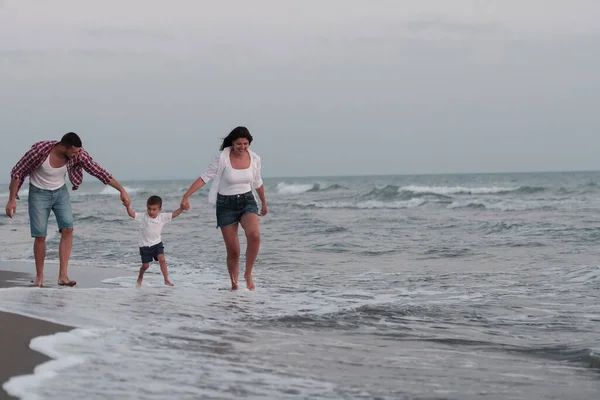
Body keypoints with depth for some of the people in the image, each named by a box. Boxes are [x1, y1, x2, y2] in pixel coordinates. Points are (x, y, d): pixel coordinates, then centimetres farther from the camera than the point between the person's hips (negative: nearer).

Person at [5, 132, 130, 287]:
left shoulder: (78, 154, -22)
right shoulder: (39, 150, -31)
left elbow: (99, 171, -14)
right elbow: (17, 172, -19)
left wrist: (122, 190, -16)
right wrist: (12, 200, -18)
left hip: (60, 192, 3)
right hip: (39, 193, -3)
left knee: (67, 230, -14)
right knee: (40, 236, -6)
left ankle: (63, 275, -14)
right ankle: (39, 276, 13)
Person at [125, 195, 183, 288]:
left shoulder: (162, 217, -9)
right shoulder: (143, 216, -15)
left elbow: (174, 214, -13)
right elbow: (132, 214, -25)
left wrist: (182, 208, -29)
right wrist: (128, 206, -43)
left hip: (157, 243, 1)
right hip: (145, 245, -1)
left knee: (162, 259, -18)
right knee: (145, 265, 7)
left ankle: (166, 280, -12)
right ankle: (140, 278, 38)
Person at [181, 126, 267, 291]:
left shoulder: (254, 159, -2)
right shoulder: (222, 158, -13)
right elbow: (205, 177, -11)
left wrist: (264, 203, 29)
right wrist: (186, 196, -20)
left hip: (247, 201, 2)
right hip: (226, 204, -2)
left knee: (254, 235, -28)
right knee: (233, 251, -1)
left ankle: (248, 274, -9)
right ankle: (234, 284, 20)